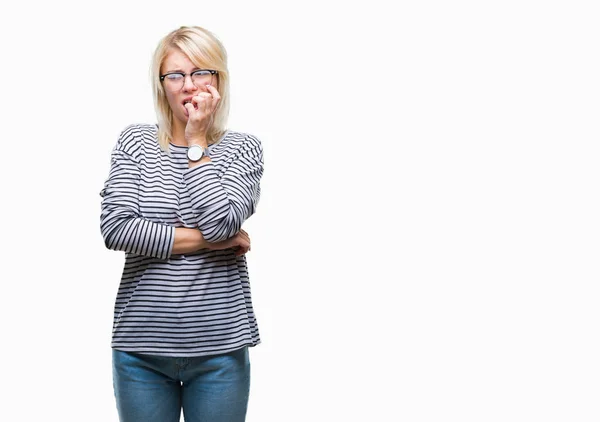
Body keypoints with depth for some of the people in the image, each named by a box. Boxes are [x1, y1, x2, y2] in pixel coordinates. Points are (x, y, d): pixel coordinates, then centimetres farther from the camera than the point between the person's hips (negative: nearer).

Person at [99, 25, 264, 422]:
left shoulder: (243, 147, 0)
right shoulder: (135, 141, 3)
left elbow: (220, 221, -17)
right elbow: (116, 227, -11)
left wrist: (197, 140, -9)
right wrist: (209, 241, -13)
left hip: (219, 348, 0)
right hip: (141, 346, 1)